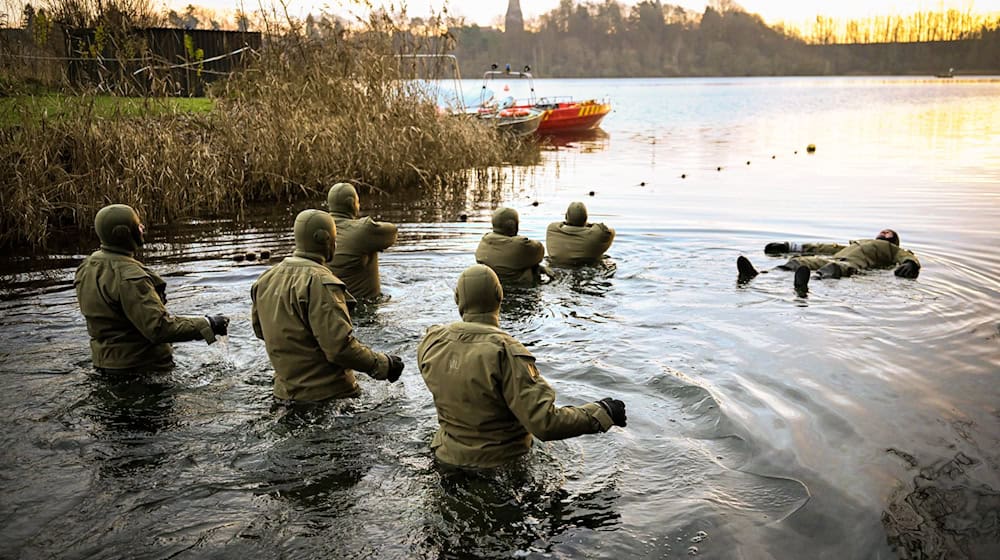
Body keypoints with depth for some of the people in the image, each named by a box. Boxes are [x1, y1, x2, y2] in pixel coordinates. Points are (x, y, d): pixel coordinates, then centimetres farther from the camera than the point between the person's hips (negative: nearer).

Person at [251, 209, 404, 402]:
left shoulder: (266, 279, 5)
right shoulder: (319, 282, -21)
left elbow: (260, 330, 18)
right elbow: (340, 346, -25)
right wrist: (383, 365, -14)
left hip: (286, 393, 8)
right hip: (327, 394, -8)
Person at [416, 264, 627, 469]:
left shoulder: (431, 342, -10)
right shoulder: (505, 352, -27)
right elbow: (544, 424, -30)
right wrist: (601, 413, -19)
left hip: (449, 456, 5)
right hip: (500, 462, -5)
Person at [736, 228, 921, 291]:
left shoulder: (893, 249, 34)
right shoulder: (858, 242, 45)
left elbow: (908, 257, 15)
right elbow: (827, 247, 39)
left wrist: (909, 264, -13)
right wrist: (788, 246, 32)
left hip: (855, 263, -4)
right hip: (833, 259, 4)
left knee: (837, 267, -40)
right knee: (800, 261, -24)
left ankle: (803, 282, -73)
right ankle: (757, 276, -50)